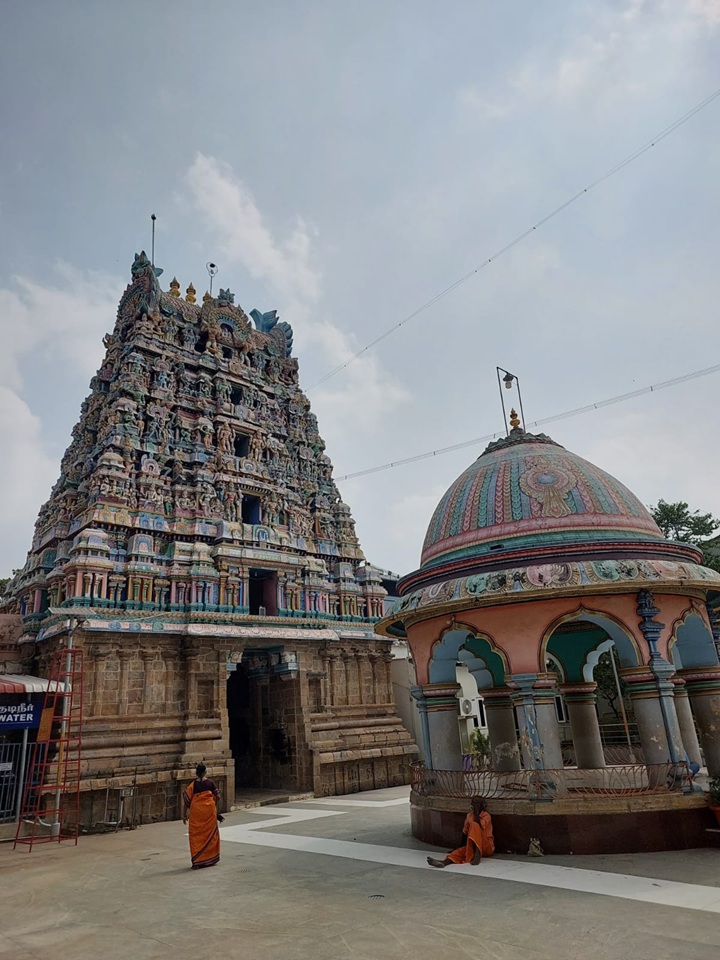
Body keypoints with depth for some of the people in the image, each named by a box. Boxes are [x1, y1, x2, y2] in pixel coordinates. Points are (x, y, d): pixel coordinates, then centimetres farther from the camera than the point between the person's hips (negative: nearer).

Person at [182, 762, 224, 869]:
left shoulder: (193, 785, -6)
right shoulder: (210, 782, -2)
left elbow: (186, 801, -7)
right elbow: (218, 797, 1)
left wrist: (184, 815, 2)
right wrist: (214, 806, 18)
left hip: (197, 812, -1)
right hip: (210, 811, 2)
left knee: (196, 835, 9)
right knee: (210, 834, 15)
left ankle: (197, 862, 7)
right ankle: (210, 859, 23)